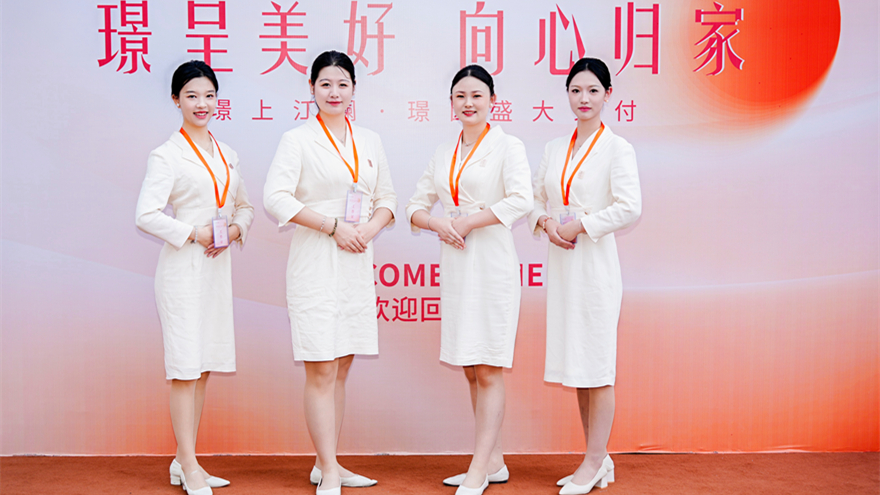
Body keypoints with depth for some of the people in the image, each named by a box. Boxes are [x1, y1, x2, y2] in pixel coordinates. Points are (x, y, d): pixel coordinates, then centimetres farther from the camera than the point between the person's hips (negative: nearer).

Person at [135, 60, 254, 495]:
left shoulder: (226, 154, 14)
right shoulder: (166, 155, -5)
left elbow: (245, 205, 20)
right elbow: (146, 215, -13)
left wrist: (235, 229, 0)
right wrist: (193, 234, -17)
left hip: (218, 266, 7)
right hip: (182, 267, -7)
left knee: (204, 366, 10)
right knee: (185, 367, -5)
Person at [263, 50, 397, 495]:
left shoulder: (369, 142, 14)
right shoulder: (297, 140, -2)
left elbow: (387, 198, 16)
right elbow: (275, 197, -12)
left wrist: (371, 227, -6)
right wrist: (333, 227, -16)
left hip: (358, 263, 6)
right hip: (315, 262, -5)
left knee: (341, 369, 11)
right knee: (321, 371, -6)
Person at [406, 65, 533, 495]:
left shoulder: (507, 146, -3)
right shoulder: (443, 154, 15)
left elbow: (521, 201, -17)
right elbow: (416, 206, 14)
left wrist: (469, 221, -13)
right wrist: (437, 223, -6)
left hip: (492, 264, -7)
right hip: (455, 263, 7)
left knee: (488, 370, -4)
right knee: (470, 370, 11)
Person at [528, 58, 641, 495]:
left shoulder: (616, 148, -4)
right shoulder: (554, 148, 14)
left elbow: (630, 208, -13)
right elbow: (535, 197, 16)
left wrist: (581, 226, -14)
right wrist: (546, 222, -4)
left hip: (596, 261, -6)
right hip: (560, 262, 6)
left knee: (596, 362, -2)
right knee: (574, 362, 10)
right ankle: (597, 458, 22)